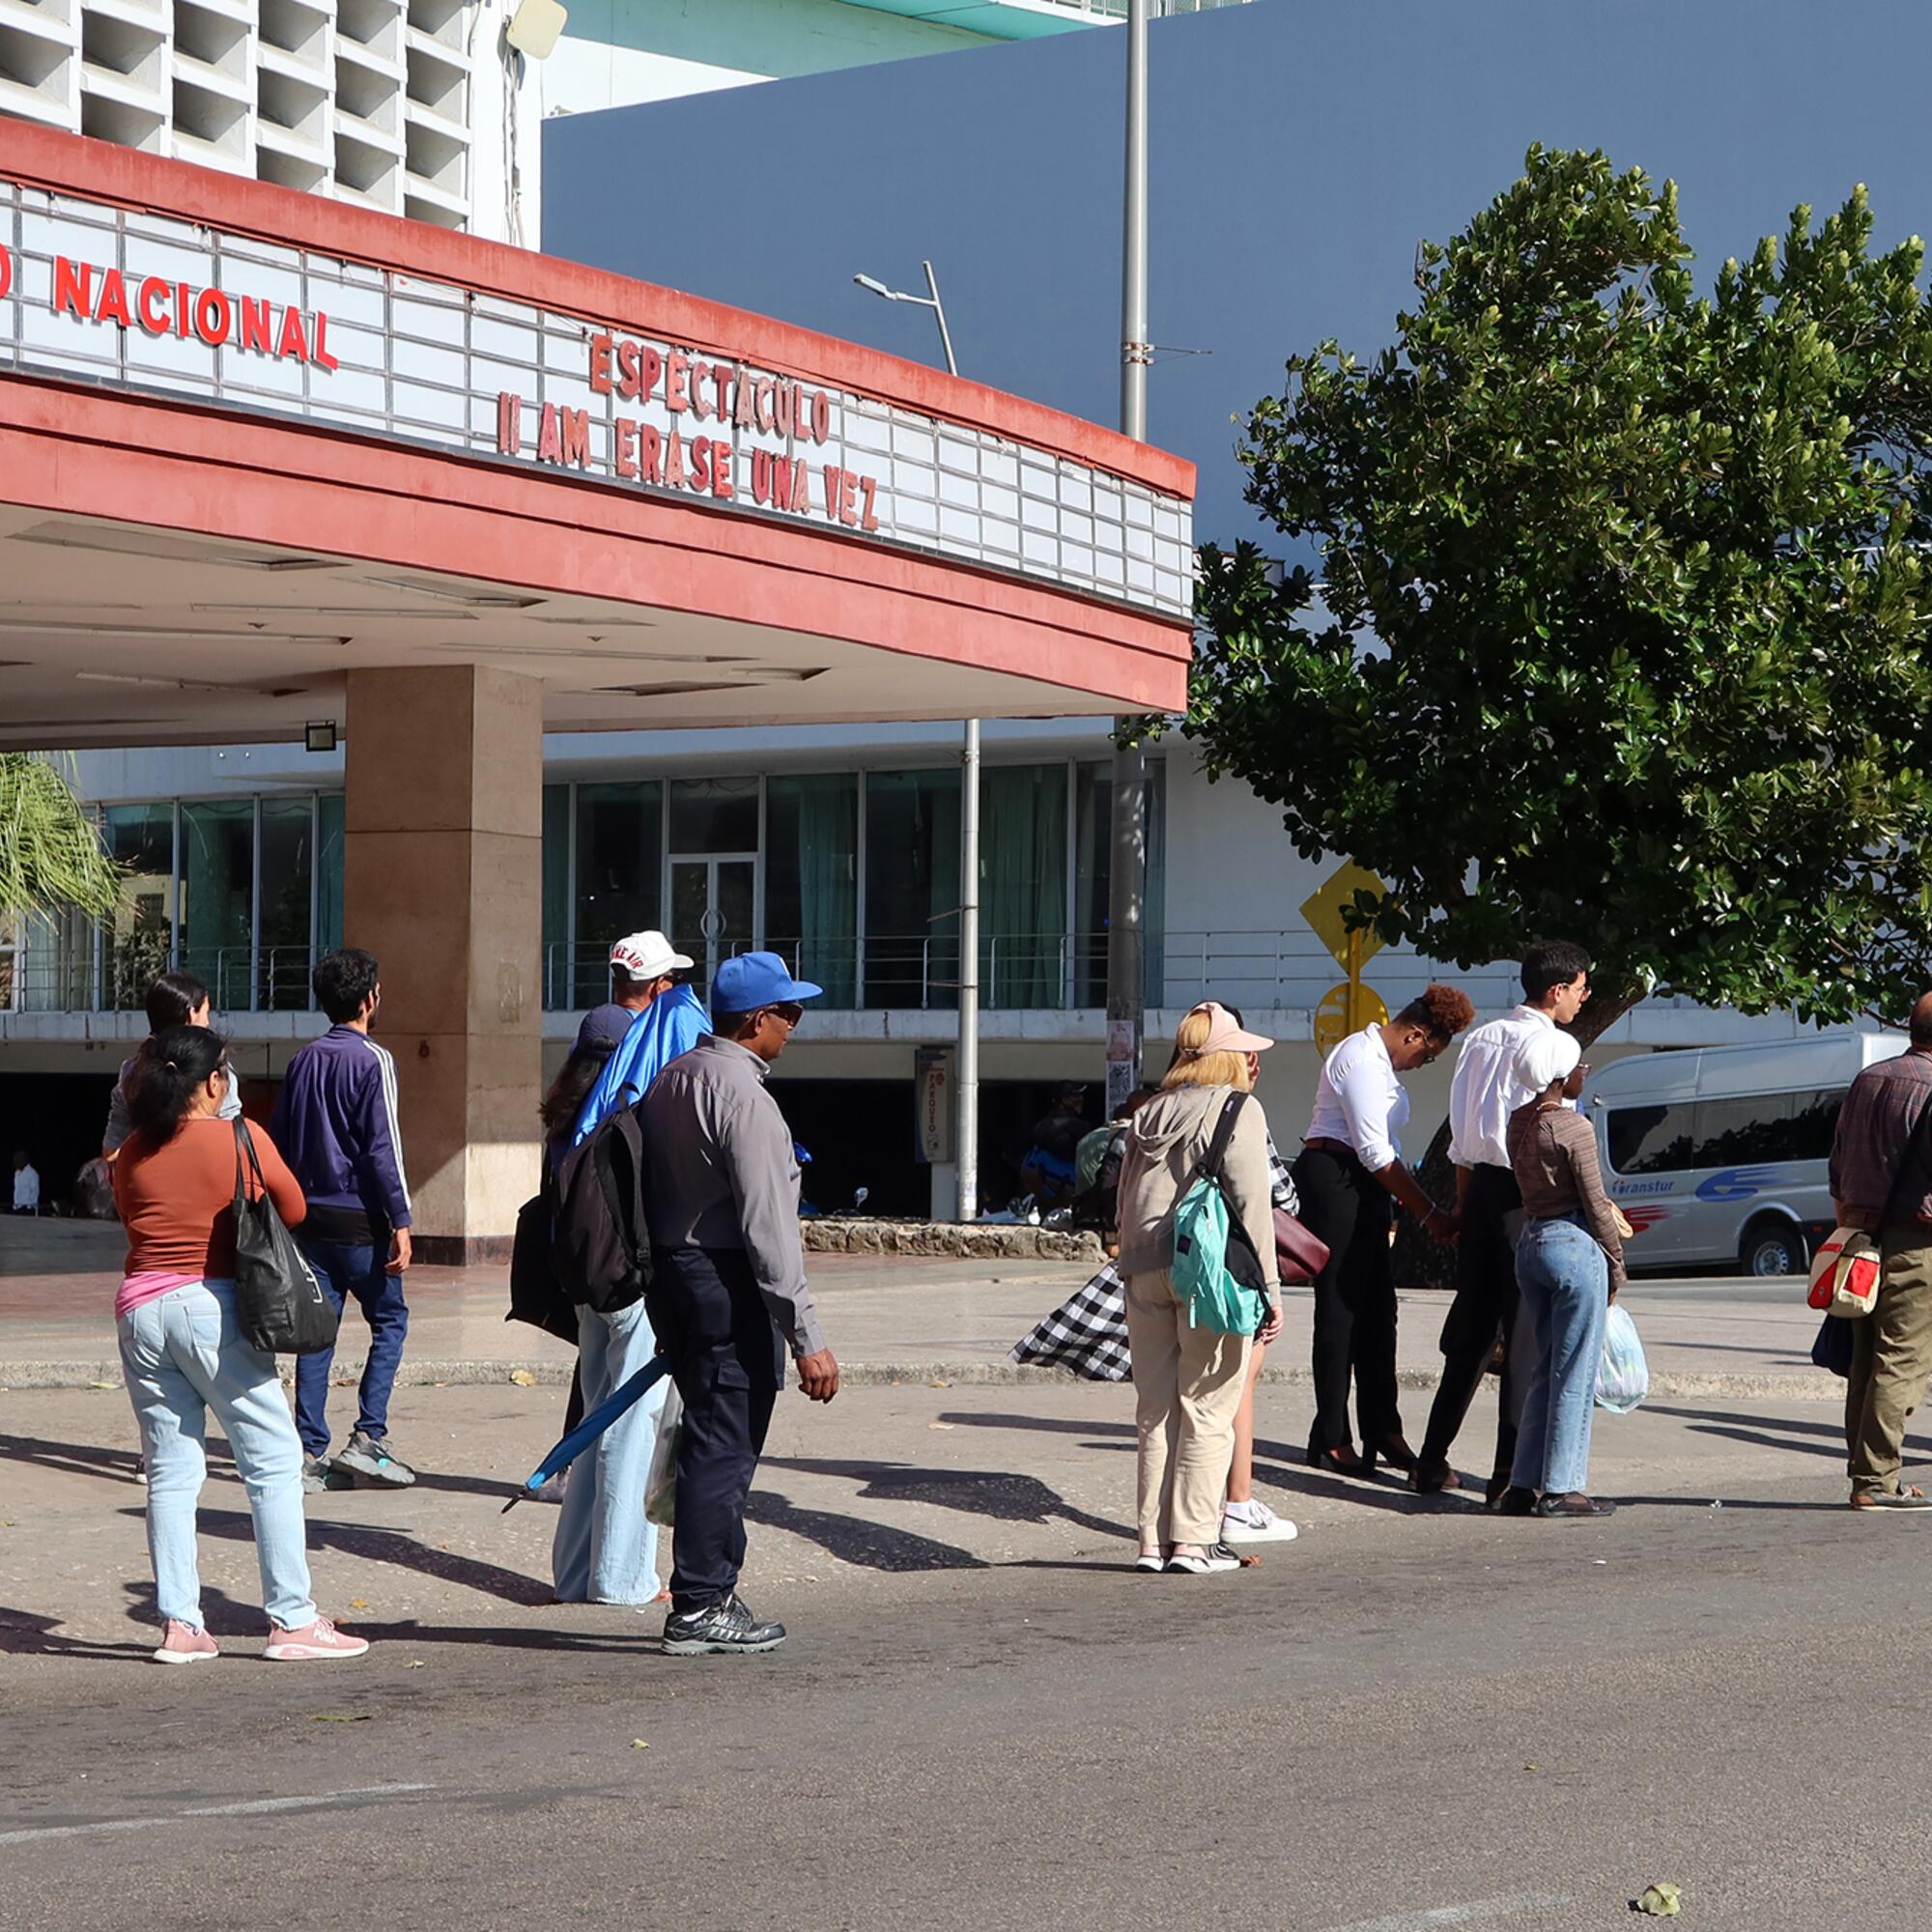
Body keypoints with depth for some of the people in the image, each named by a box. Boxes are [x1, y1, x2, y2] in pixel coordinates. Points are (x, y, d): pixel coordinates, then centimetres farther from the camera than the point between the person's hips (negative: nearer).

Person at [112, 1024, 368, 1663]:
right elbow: (294, 1210, 7)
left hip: (140, 1306, 5)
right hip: (212, 1305, -5)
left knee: (170, 1469, 9)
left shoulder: (132, 1153, 7)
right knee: (273, 1460, 2)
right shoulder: (242, 1138, -3)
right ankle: (292, 1620, -1)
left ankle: (179, 1623, 6)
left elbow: (130, 1217, 15)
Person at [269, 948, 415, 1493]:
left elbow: (277, 1139, 13)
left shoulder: (304, 1060, 9)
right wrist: (401, 1222, -13)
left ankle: (310, 1453, 5)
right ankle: (368, 1438, -4)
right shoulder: (372, 1061, -10)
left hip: (310, 1217, 6)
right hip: (360, 1220, -6)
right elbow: (382, 1147, -15)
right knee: (390, 1320, 7)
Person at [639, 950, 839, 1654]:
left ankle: (711, 1594, 21)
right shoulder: (742, 1095, -18)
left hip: (670, 1272, 10)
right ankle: (699, 1609, 1)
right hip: (728, 1283, -10)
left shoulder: (670, 1079, 12)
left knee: (710, 1438, 16)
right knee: (724, 1447, -3)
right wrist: (806, 1338, -20)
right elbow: (768, 1227, -21)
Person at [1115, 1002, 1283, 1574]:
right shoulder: (1237, 1109, -3)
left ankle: (1154, 1539, 11)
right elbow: (1251, 1204, -9)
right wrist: (1268, 1289, -8)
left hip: (1145, 1271, 6)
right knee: (1207, 1411, 0)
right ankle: (1193, 1540, -1)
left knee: (1154, 1411, 10)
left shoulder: (1148, 1115, 16)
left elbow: (1126, 1203, 16)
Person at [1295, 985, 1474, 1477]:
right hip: (1334, 1181, -11)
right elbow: (1376, 1154, -18)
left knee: (1376, 1308, 8)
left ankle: (1384, 1433, 11)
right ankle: (1331, 1440, -1)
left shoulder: (1379, 1061, 19)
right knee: (1341, 1307, -6)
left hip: (1361, 1190, 11)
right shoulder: (1361, 1059, -14)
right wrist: (1429, 1214, -14)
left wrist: (1419, 1208, 16)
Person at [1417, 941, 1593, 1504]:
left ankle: (1433, 1460, 18)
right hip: (1527, 1195, -7)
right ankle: (1509, 1473, -4)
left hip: (1480, 1187, 7)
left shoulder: (1479, 1039, 11)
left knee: (1473, 1324, 14)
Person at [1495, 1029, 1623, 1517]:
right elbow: (1595, 1203, -12)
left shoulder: (1519, 1123, 7)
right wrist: (1616, 1262, -1)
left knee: (1546, 1369, 15)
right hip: (1574, 1244, -8)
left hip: (1530, 1243, 8)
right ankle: (1561, 1489, 2)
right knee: (1574, 1375, 0)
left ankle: (1524, 1485, 14)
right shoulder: (1573, 1129, -15)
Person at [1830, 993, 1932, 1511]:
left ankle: (1864, 1473, 16)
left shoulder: (1867, 1080, 14)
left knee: (1866, 1361, 12)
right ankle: (1875, 1481, -9)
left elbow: (1838, 1165, 19)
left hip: (1864, 1234, 8)